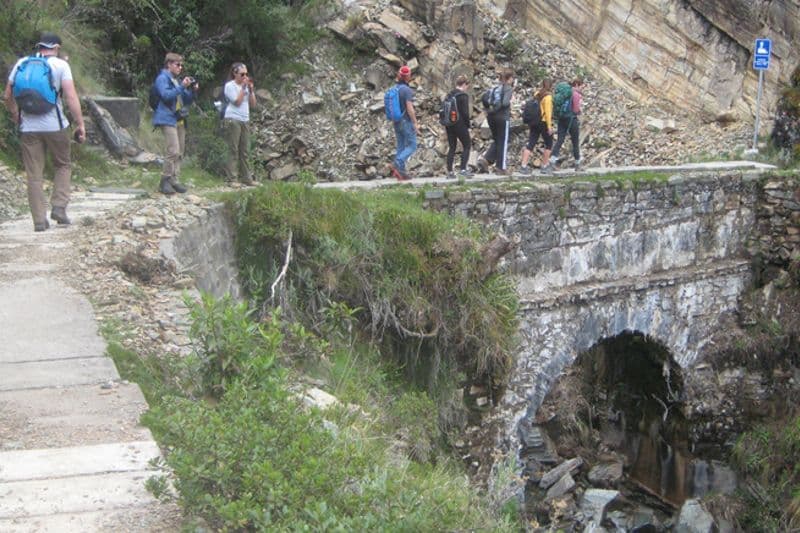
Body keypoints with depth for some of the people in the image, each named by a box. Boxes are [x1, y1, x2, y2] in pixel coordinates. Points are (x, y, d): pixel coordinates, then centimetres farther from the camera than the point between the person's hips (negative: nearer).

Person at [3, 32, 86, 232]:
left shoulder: (21, 64, 7)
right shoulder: (60, 65, -4)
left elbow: (8, 97, 9)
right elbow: (71, 97, -12)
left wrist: (17, 117, 23)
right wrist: (80, 124, -8)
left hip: (28, 128, 3)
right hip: (55, 126, -2)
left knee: (34, 175, 7)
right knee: (63, 166, 18)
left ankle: (39, 220, 6)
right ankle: (59, 207, 4)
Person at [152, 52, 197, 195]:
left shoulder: (177, 80, 22)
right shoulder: (162, 78, -3)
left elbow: (187, 101, 24)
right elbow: (166, 95, -19)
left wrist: (193, 90, 5)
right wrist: (182, 86, -23)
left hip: (180, 120, 9)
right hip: (168, 119, -9)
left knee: (180, 152, 6)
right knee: (174, 151, -16)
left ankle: (173, 180, 11)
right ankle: (165, 182, -10)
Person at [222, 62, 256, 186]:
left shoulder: (246, 85, 16)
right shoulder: (230, 86, -2)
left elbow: (253, 103, 11)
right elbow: (237, 102, -12)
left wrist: (251, 89, 1)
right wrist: (243, 88, -9)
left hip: (245, 121, 6)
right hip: (233, 120, -6)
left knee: (245, 151, 6)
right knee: (234, 151, -8)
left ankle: (246, 178, 10)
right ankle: (230, 179, -6)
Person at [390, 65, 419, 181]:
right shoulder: (407, 90, -16)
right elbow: (409, 108, -21)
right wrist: (415, 123, -16)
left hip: (397, 122, 8)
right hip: (407, 122, -8)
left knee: (401, 147, 11)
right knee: (412, 146, -1)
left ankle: (401, 172, 9)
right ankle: (397, 164, -19)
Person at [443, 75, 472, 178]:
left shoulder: (448, 95, 10)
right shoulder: (463, 96, -12)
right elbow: (465, 113, -15)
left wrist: (446, 124, 14)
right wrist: (468, 125, -3)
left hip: (449, 125, 7)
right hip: (460, 125, -7)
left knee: (452, 147, 11)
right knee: (467, 145, 6)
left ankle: (450, 171, 9)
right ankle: (462, 169, -3)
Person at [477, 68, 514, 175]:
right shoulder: (508, 88, -10)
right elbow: (505, 103, -22)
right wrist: (511, 101, -4)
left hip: (491, 117, 6)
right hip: (502, 117, -6)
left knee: (496, 141, 19)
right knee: (503, 142, 6)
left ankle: (485, 160, 1)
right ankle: (501, 167, 11)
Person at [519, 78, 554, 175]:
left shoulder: (537, 94, 10)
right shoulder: (548, 96, -10)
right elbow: (548, 112, -15)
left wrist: (529, 126, 15)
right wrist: (549, 126, -14)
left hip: (534, 122, 6)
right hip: (544, 122, -6)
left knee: (530, 144, 3)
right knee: (548, 144, 10)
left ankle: (523, 166, -5)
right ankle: (544, 166, 11)